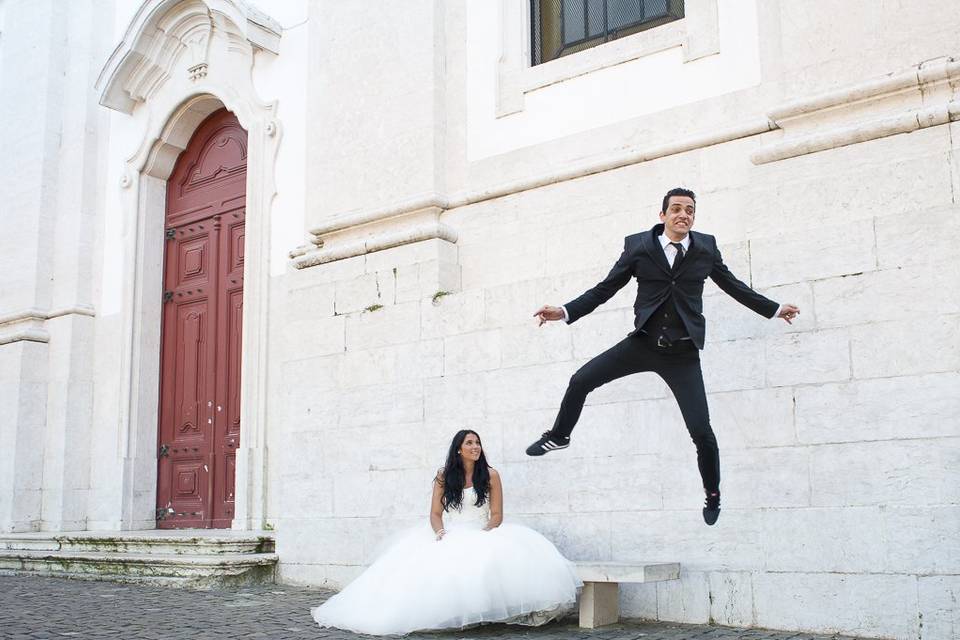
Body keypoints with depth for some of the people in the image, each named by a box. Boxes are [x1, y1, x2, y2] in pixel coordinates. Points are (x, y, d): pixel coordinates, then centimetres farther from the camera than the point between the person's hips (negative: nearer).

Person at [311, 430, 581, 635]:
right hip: (449, 537, 2)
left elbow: (497, 516, 1)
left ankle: (488, 611, -26)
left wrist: (482, 536, -15)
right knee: (429, 566, -22)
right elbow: (435, 514, 6)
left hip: (483, 536, -2)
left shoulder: (490, 475, 2)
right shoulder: (444, 476, 8)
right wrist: (440, 533, -13)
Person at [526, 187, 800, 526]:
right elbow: (604, 289, -1)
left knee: (701, 432, -5)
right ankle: (558, 436, 24)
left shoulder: (706, 247, 0)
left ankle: (713, 495, 22)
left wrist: (774, 309, 19)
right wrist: (564, 311, -11)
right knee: (581, 380, -5)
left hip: (683, 352, -1)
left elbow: (733, 285, 14)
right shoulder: (638, 246, -3)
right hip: (644, 342, 1)